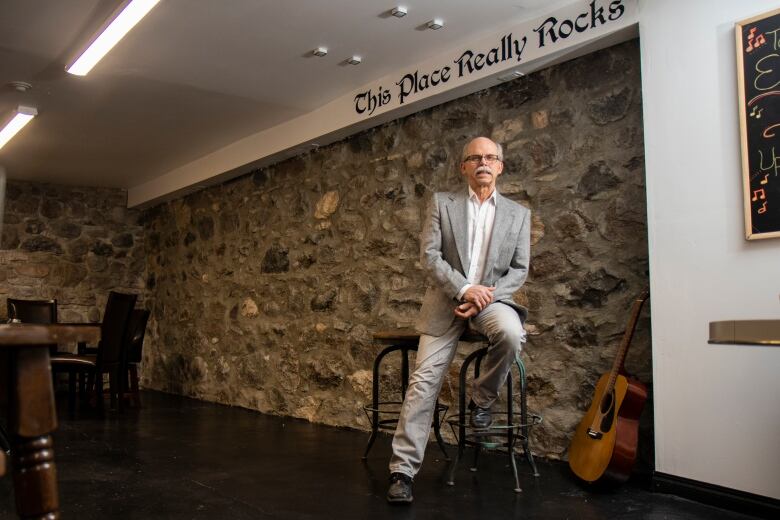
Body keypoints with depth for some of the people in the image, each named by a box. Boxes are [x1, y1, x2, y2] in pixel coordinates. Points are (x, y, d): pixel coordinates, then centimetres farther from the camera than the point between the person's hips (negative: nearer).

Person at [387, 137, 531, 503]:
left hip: (492, 297, 1)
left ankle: (482, 398, -4)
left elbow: (519, 269, 3)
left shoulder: (518, 214, 6)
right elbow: (429, 256, -5)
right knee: (424, 380, -9)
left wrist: (486, 296, -14)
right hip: (446, 300, -1)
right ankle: (403, 469, 0)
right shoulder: (442, 203, 2)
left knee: (512, 333, -34)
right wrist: (465, 289, -18)